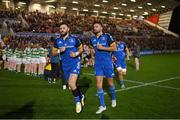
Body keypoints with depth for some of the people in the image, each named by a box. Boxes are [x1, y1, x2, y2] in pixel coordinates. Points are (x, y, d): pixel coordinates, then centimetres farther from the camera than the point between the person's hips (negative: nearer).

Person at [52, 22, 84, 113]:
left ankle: (77, 101, 3)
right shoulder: (58, 41, 4)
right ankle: (81, 96, 40)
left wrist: (76, 53, -13)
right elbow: (53, 52, 8)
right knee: (72, 85, 13)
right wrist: (59, 50, -13)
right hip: (65, 65, 5)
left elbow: (81, 48, 7)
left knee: (71, 84, -20)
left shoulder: (74, 39, -4)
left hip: (75, 63, -4)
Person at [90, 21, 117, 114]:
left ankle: (113, 99, 35)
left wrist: (103, 48, -16)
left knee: (110, 82, 9)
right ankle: (102, 105, 2)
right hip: (97, 64, 4)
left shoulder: (107, 36, -6)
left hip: (107, 63, -3)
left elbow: (114, 48, -8)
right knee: (98, 84, -4)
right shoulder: (92, 39, 8)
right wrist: (92, 55, 10)